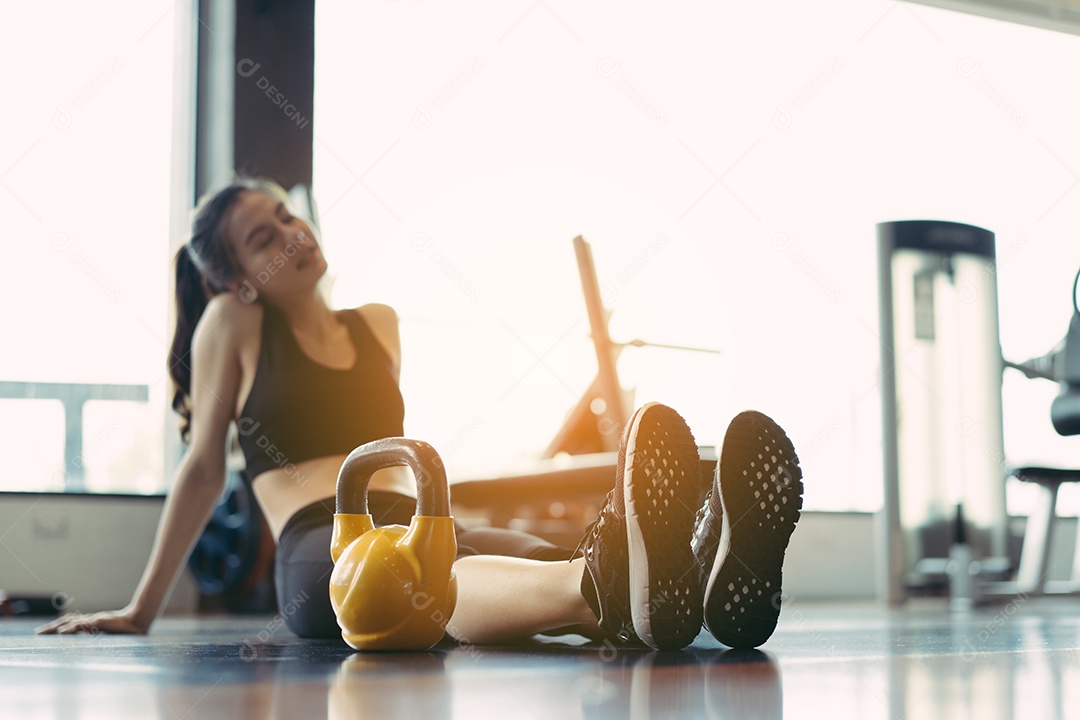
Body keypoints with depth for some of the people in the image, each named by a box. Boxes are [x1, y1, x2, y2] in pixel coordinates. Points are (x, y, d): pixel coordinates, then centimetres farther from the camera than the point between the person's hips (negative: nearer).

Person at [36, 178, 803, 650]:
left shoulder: (379, 324, 25)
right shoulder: (234, 324, 9)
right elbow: (204, 469, 12)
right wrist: (143, 610, 13)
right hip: (321, 553, -5)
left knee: (542, 558, -31)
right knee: (430, 576, -42)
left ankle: (711, 568, -64)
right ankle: (613, 585, -76)